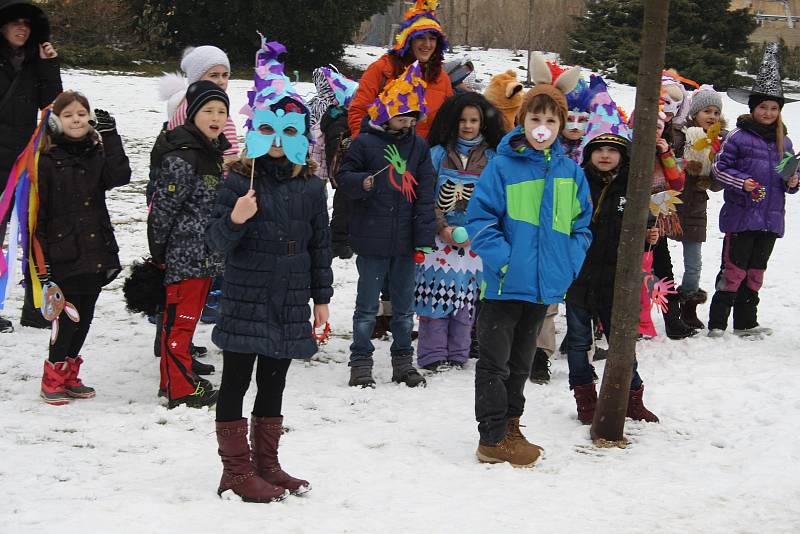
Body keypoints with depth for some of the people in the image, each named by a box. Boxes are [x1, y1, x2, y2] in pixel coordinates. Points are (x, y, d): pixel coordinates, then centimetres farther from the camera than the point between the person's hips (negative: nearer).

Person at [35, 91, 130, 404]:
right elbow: (37, 211, -6)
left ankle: (69, 375, 24)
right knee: (69, 317, -7)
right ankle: (53, 379, 8)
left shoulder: (97, 153, 10)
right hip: (63, 255, -5)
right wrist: (41, 258, -11)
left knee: (85, 317, 11)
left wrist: (110, 135, -11)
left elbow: (120, 176, -10)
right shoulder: (47, 159, -5)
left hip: (96, 251, 5)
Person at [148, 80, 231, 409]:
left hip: (206, 255, 9)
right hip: (184, 253, -9)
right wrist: (157, 252, -11)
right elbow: (162, 206, -15)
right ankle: (181, 389, 1)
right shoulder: (181, 157, -16)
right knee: (180, 318, -3)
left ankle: (174, 379, 27)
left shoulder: (216, 152, 13)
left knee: (189, 315, 16)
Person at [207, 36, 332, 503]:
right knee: (237, 380, 1)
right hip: (246, 296, -4)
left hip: (290, 299, 4)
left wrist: (322, 297, 11)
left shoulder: (311, 186, 5)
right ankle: (236, 470, 9)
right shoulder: (240, 181, -6)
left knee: (274, 382, 13)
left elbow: (321, 243, 12)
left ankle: (266, 464, 24)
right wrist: (235, 220, -28)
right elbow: (218, 241, -7)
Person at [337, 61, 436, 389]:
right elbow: (344, 177, -1)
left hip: (405, 240, 3)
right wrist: (361, 182, -24)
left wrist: (424, 238, 0)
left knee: (404, 305, 13)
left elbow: (425, 195, 5)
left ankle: (403, 361, 24)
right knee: (367, 305, 4)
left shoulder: (419, 146, 6)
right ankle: (361, 362, 14)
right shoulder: (365, 142, -4)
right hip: (372, 238, -3)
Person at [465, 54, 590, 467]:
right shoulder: (503, 166, -10)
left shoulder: (569, 170, 5)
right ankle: (493, 439, 9)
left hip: (546, 285, 5)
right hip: (504, 285, -5)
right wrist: (504, 260, -19)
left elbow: (581, 224, 12)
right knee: (495, 362, 2)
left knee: (521, 362, 18)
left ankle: (510, 429, 30)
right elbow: (479, 218, -11)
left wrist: (569, 264, -1)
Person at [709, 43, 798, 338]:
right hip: (741, 215, -6)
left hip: (771, 218, 6)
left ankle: (746, 321, 24)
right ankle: (717, 322, 1)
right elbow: (720, 168, -7)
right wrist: (743, 183, -20)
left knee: (755, 271, 14)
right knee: (733, 270, -6)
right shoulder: (738, 136, -6)